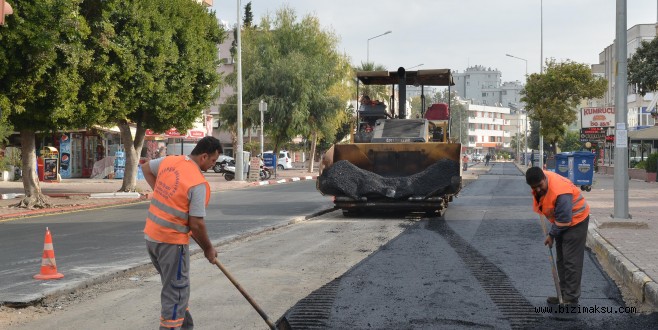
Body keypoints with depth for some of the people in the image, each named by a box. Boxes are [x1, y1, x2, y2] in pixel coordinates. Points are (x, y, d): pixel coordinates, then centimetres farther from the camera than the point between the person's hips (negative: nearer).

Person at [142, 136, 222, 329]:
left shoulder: (168, 161, 2)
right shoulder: (198, 183, -20)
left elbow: (146, 168, 23)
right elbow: (196, 224, -18)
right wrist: (208, 248, -3)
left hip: (151, 236, 9)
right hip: (172, 241, -8)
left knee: (174, 287, 22)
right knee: (176, 294, 2)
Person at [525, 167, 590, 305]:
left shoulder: (560, 192, -37)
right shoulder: (538, 180, -11)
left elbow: (564, 220, -28)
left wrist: (552, 235, -16)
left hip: (575, 221, -9)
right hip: (561, 221, 9)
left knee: (571, 261, -10)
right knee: (561, 260, 14)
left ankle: (572, 299, -5)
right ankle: (564, 294, 24)